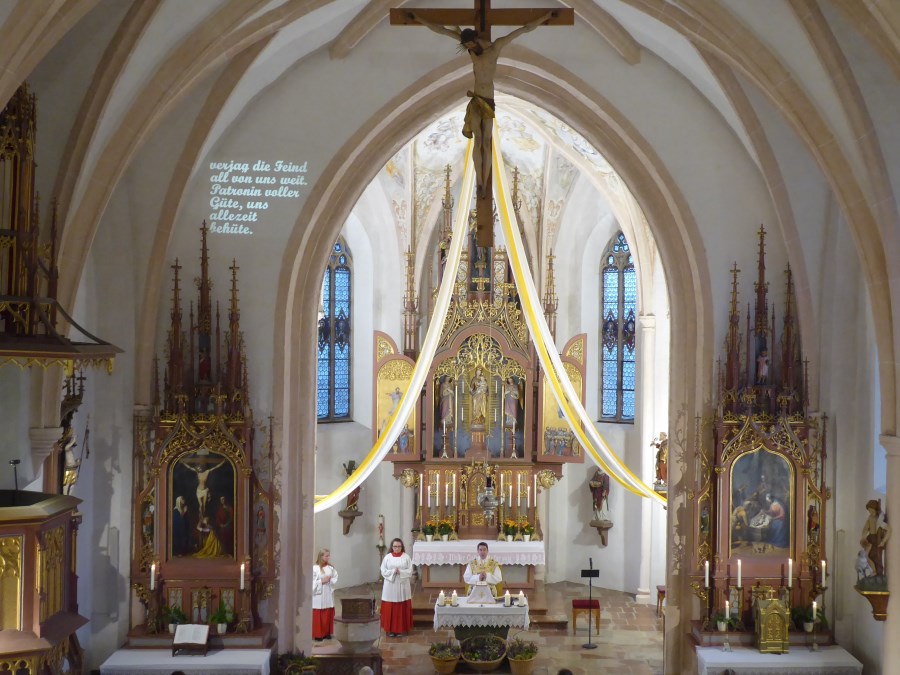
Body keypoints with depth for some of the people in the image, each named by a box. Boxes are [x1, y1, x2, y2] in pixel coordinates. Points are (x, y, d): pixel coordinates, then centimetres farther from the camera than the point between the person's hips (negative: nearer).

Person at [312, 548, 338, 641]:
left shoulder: (331, 568, 4)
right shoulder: (314, 568, -11)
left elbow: (335, 578, 7)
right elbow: (312, 582, -12)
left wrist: (329, 580, -11)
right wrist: (321, 581, -18)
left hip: (328, 596, 5)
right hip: (318, 596, -5)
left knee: (328, 615, 11)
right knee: (318, 616, -1)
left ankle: (327, 633, 22)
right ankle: (317, 634, 7)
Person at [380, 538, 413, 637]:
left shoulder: (406, 557, 1)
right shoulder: (387, 557, 2)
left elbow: (410, 572, -2)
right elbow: (383, 572, -1)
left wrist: (400, 572, -17)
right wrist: (392, 571, -16)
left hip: (402, 586, 0)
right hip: (390, 586, 0)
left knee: (402, 608, 3)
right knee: (390, 608, 0)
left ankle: (402, 629, 11)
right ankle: (390, 629, 6)